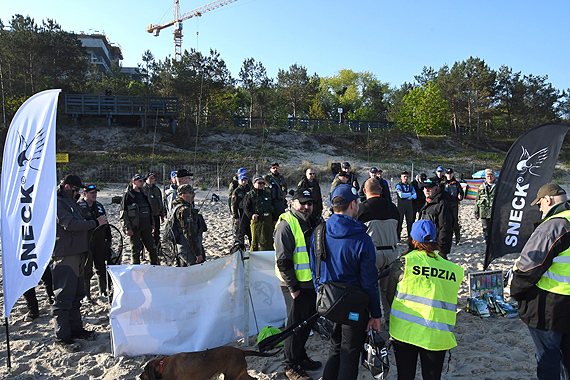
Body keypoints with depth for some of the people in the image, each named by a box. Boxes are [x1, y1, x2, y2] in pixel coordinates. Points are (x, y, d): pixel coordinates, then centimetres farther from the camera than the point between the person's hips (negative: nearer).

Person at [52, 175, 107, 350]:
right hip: (64, 257, -10)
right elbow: (70, 224, -22)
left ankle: (76, 329, 27)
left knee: (76, 295, 16)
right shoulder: (57, 203, -10)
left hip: (77, 255, 10)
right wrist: (95, 222, -17)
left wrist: (96, 222, 8)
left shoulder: (70, 202, 22)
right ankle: (62, 337, 3)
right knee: (64, 297, -5)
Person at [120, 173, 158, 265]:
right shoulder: (127, 195, -6)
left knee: (152, 248, 9)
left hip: (146, 227, 6)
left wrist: (152, 224, 18)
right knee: (136, 251, 3)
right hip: (134, 228, -6)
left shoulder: (143, 194, 15)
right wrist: (127, 228, -15)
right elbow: (123, 214, -10)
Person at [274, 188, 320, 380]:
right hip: (296, 286, -8)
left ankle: (301, 357, 37)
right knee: (295, 325, 4)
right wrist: (293, 288, -18)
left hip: (312, 284, 8)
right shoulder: (286, 225, -15)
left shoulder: (311, 223, 11)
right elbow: (283, 261, -19)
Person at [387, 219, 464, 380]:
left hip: (404, 330, -2)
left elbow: (390, 297, 4)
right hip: (437, 336, 2)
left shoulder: (403, 263, -6)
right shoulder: (454, 270, 2)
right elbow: (449, 304, 10)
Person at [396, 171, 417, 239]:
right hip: (401, 206, -4)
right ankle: (397, 237, 5)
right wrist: (410, 194, -8)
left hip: (409, 206, 4)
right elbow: (401, 195, -18)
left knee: (410, 222, 6)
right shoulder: (398, 186, -2)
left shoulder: (411, 186, 14)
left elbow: (415, 196, 3)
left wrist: (410, 197, -17)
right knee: (399, 222, -2)